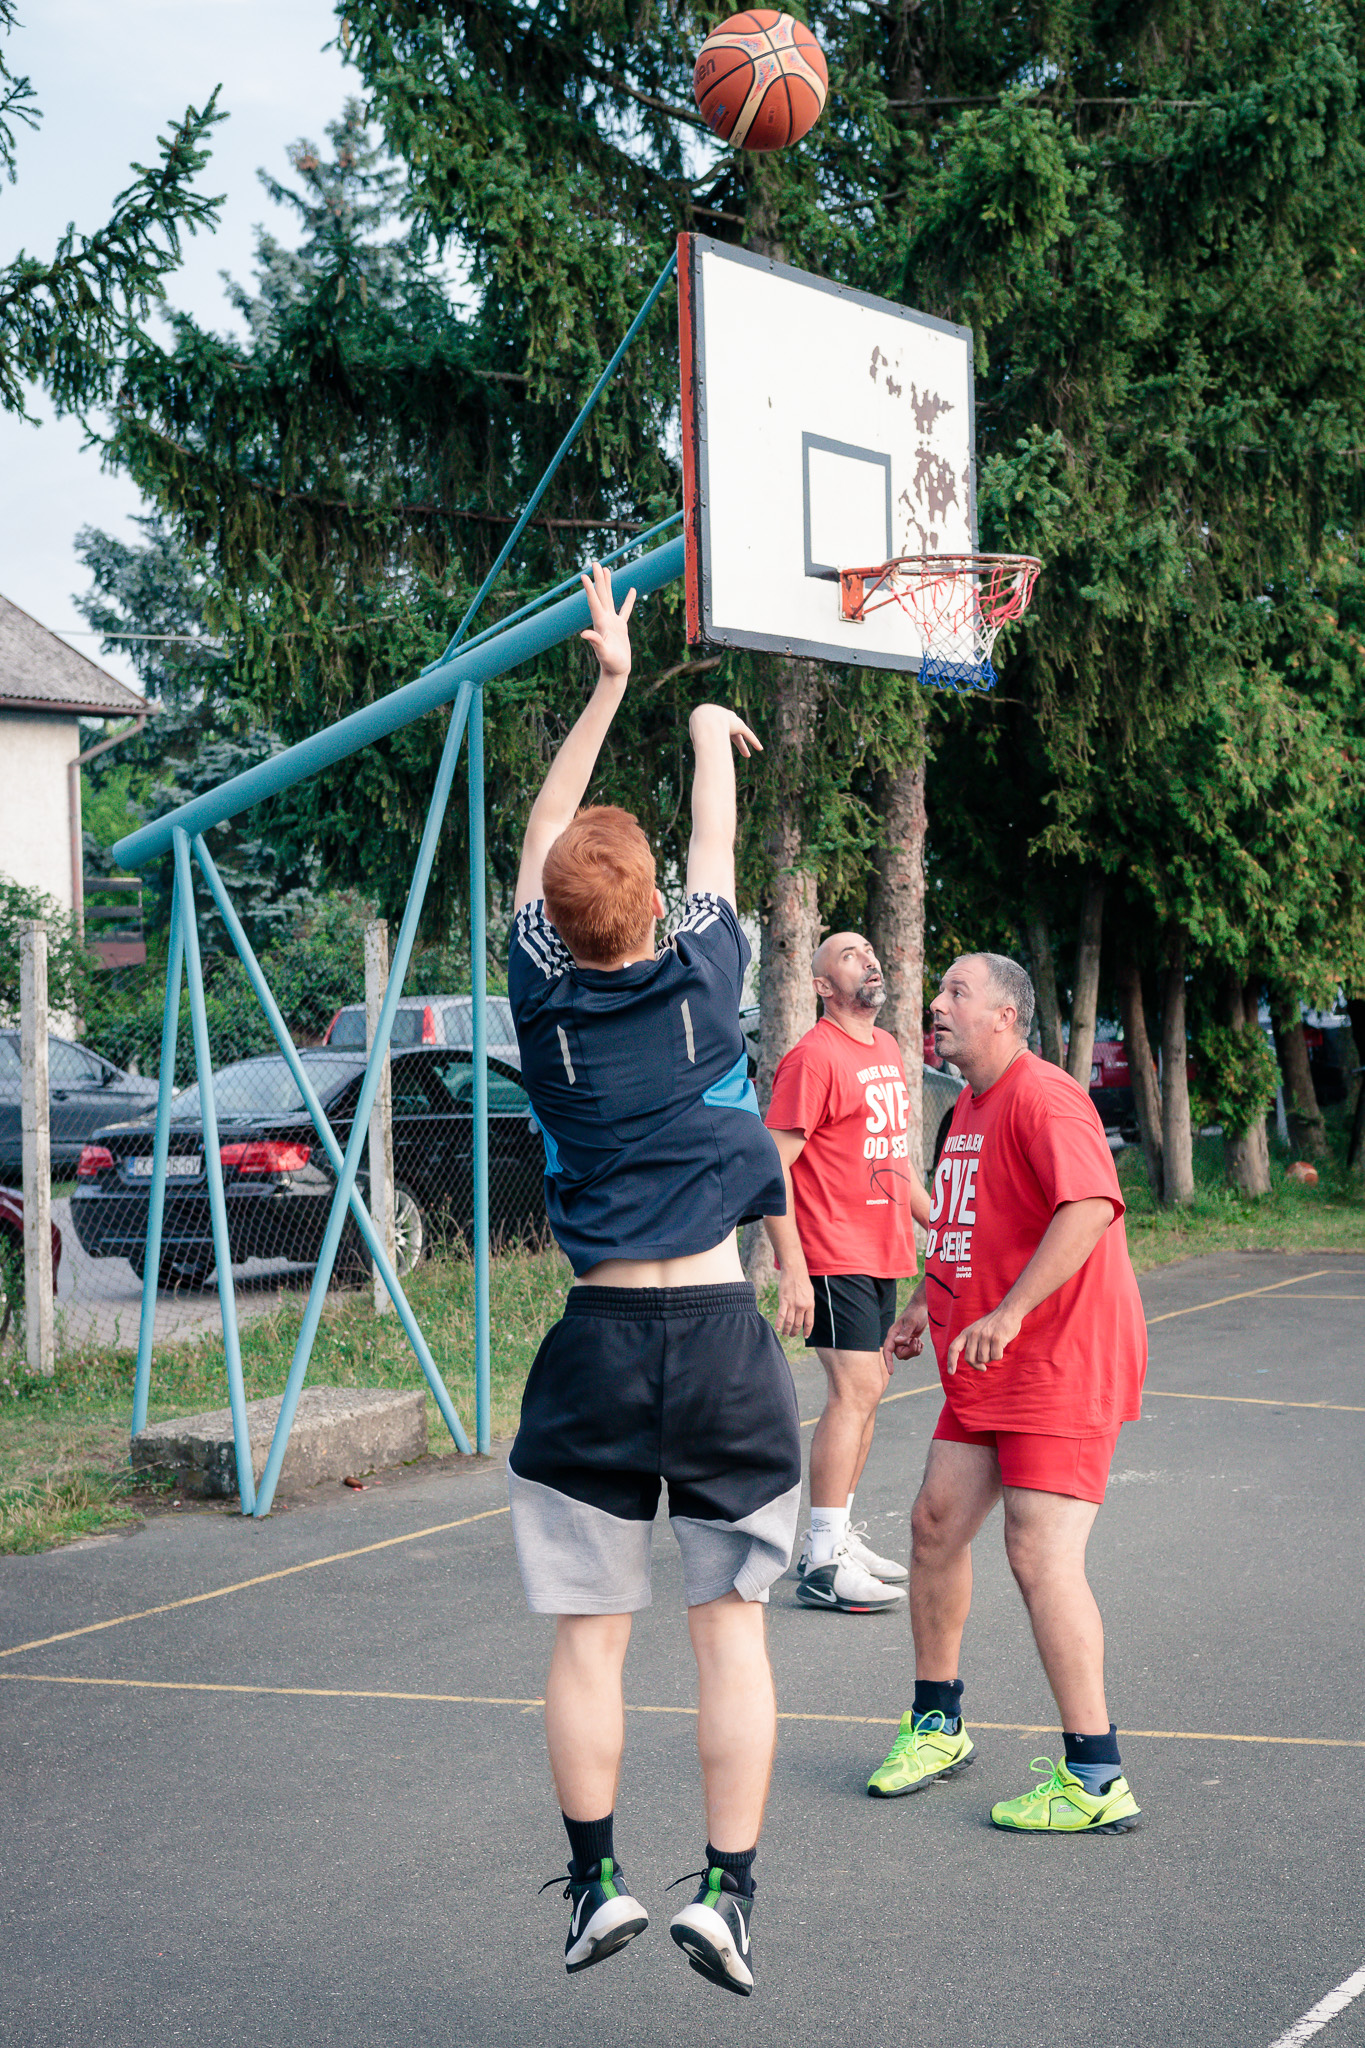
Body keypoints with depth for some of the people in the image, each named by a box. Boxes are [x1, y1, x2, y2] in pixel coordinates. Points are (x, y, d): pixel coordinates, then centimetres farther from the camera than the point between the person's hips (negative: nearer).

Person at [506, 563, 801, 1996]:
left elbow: (543, 842, 12)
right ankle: (728, 1893, 5)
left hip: (598, 1343, 1)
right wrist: (708, 731, 34)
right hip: (722, 1338, 0)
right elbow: (714, 842, 16)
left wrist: (607, 687, 18)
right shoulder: (703, 985, -3)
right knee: (729, 1622, 5)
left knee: (589, 1633, 7)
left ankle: (594, 1885, 14)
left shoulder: (543, 1004, -1)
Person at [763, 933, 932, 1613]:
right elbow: (772, 1164, -18)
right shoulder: (813, 1057, -14)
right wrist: (792, 1269, -23)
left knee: (863, 1389, 14)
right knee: (855, 1391, -12)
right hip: (834, 1257, -9)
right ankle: (823, 1564, -8)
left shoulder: (887, 1050, 15)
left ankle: (840, 1536, 24)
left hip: (881, 1252, 9)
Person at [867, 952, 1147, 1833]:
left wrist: (1008, 1312, -33)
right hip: (988, 1370, 10)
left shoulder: (1043, 1098, -16)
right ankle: (938, 1725, 28)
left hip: (1063, 1365, -10)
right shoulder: (971, 1105, 16)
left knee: (1041, 1555, -13)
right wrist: (927, 1302, 19)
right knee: (937, 1522, 11)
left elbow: (1090, 1206, -31)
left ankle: (1095, 1781, -6)